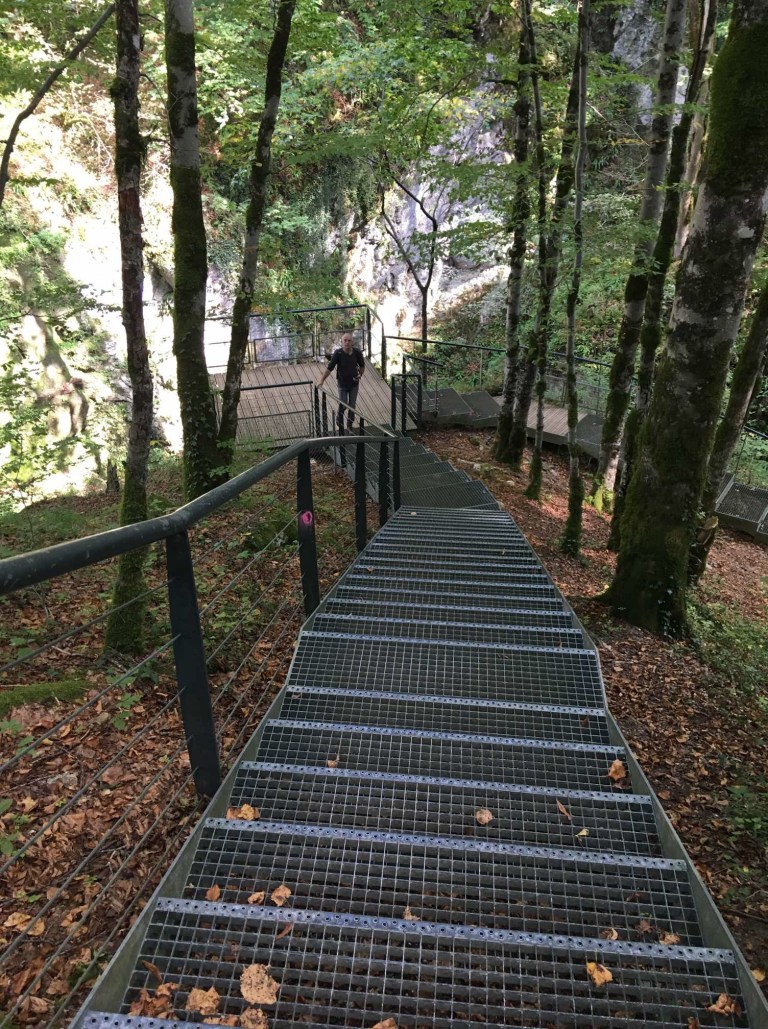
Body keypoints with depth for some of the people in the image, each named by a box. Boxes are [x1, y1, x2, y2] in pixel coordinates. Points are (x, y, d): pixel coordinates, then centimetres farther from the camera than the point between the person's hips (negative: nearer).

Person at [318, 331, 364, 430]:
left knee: (352, 406, 9)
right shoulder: (338, 353, -19)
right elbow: (329, 368, -15)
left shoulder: (357, 352, -13)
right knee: (342, 406, -4)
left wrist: (360, 375, -9)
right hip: (342, 384, -2)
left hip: (354, 384, 2)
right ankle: (340, 426, 16)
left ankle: (350, 426, 27)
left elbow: (362, 365, 6)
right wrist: (322, 380, -19)